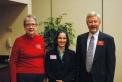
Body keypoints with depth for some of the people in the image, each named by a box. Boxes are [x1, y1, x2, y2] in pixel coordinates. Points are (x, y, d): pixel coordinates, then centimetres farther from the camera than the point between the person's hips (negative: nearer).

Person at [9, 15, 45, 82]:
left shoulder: (41, 39, 2)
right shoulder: (19, 40, -7)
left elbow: (44, 58, 10)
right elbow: (13, 61, -4)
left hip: (40, 75, 3)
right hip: (23, 76, -3)